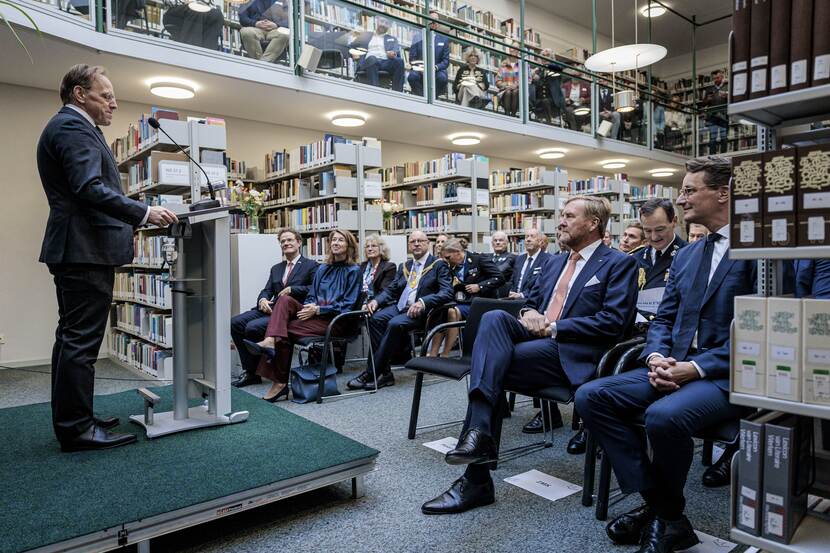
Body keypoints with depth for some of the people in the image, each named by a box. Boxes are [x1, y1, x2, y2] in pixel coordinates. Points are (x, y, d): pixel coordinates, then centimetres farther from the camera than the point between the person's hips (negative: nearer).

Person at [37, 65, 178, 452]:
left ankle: (71, 419, 25)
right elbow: (90, 189, -23)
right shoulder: (74, 127, -11)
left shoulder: (69, 126, 23)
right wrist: (144, 213, -20)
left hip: (75, 249, 11)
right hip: (85, 249, -11)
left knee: (72, 337, 14)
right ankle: (77, 429, 0)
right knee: (81, 341, -7)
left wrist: (134, 217, 18)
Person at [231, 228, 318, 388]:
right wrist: (263, 300, -5)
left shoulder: (311, 265, 5)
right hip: (270, 309, 7)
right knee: (235, 322, -13)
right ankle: (248, 370, -6)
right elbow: (267, 290, 18)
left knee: (253, 327, -26)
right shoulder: (276, 268, 26)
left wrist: (292, 289, -13)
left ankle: (253, 373, -6)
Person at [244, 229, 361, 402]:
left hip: (335, 321, -5)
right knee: (285, 299, -23)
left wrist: (319, 309, -14)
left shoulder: (353, 270, 3)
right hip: (315, 314, 6)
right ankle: (269, 343, -38)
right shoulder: (322, 269, 22)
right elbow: (311, 296, 19)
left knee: (286, 328, -23)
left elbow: (348, 305, -6)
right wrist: (309, 307, -6)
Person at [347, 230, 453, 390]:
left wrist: (423, 302, -26)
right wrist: (376, 300, -4)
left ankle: (370, 374, -24)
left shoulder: (439, 265, 2)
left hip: (421, 311, -6)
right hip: (400, 306, 6)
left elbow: (447, 293, -10)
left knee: (395, 324, -32)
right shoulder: (405, 266, 22)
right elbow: (391, 290, 18)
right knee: (375, 318, -23)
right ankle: (385, 372, -22)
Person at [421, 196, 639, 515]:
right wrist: (530, 314, 4)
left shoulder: (619, 264, 2)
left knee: (490, 369, -26)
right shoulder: (555, 263, 24)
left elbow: (615, 321, -10)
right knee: (494, 318, -26)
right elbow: (531, 301, 30)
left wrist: (553, 327, -13)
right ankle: (479, 435, -31)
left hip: (571, 354, -6)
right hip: (538, 337, 6)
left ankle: (477, 480, -19)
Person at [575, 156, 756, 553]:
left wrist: (696, 368, -20)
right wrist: (656, 357, -5)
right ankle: (655, 502, -3)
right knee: (591, 396, -11)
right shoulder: (685, 256, 17)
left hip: (729, 375, -7)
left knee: (664, 415, -35)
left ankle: (667, 516, -6)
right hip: (676, 366, 8)